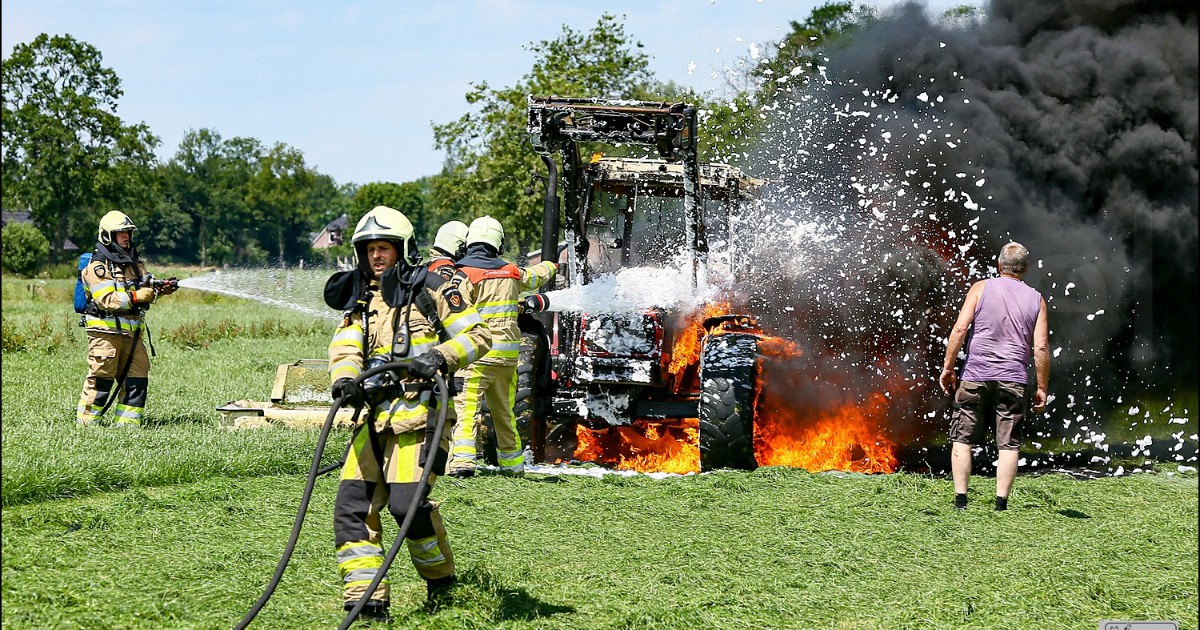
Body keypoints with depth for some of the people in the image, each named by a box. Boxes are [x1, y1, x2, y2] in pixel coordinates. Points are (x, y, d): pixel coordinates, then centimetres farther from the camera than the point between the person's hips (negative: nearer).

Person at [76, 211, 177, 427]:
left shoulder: (135, 262, 15)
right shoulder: (98, 266, -10)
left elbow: (146, 286, 17)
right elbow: (106, 300, -19)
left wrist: (161, 289, -5)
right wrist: (136, 297, -26)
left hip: (131, 331, 7)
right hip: (105, 330, -7)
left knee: (138, 375, 5)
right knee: (101, 376, -5)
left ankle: (127, 421, 11)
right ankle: (85, 420, 4)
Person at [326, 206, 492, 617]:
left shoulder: (431, 290, 3)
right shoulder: (363, 301, 21)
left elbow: (478, 336, 0)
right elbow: (345, 348, 6)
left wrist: (440, 356, -18)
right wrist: (345, 379, -16)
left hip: (418, 412, -7)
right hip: (376, 413, 7)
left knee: (407, 501, -18)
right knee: (352, 501, -4)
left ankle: (441, 580, 4)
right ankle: (364, 597, -2)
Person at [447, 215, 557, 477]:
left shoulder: (466, 275, -10)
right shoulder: (510, 273, 9)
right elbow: (535, 276, 32)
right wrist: (551, 266, 54)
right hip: (507, 355, 6)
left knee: (465, 406, -11)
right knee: (504, 410, 18)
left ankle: (462, 460, -26)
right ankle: (513, 463, 27)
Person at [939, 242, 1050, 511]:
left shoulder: (981, 288, 3)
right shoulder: (1036, 299, 7)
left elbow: (959, 329, -6)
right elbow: (1041, 347, 1)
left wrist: (948, 367, 0)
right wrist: (1042, 388, 6)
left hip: (976, 377, -1)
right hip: (1014, 380, 1)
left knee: (962, 439, 7)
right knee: (1009, 445, 3)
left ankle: (960, 500, 1)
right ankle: (1001, 503, -3)